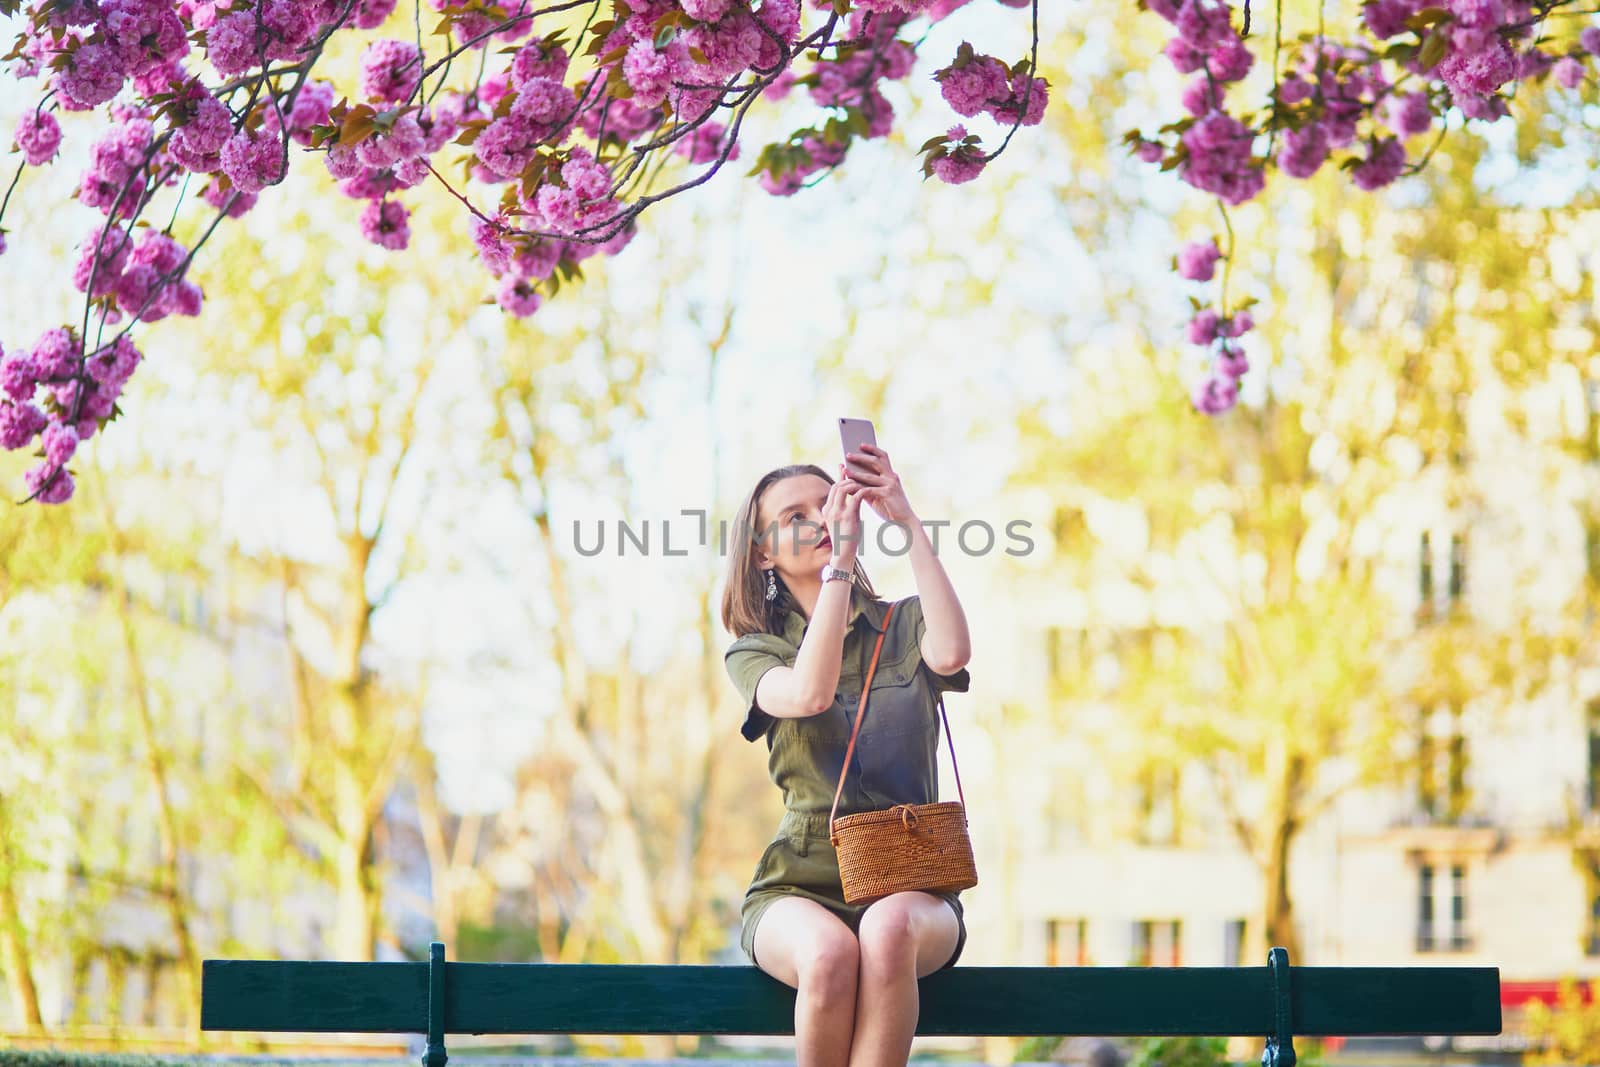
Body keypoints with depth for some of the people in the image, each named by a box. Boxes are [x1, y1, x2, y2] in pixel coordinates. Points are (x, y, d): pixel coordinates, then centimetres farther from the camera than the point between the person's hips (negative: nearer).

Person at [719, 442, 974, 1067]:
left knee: (889, 929, -37)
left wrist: (910, 522, -13)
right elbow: (809, 694, -16)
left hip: (909, 887, 1)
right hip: (800, 890, 0)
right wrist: (841, 559, -17)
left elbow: (951, 653, -15)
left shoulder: (904, 627, 12)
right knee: (830, 955, -37)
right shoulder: (753, 652, 9)